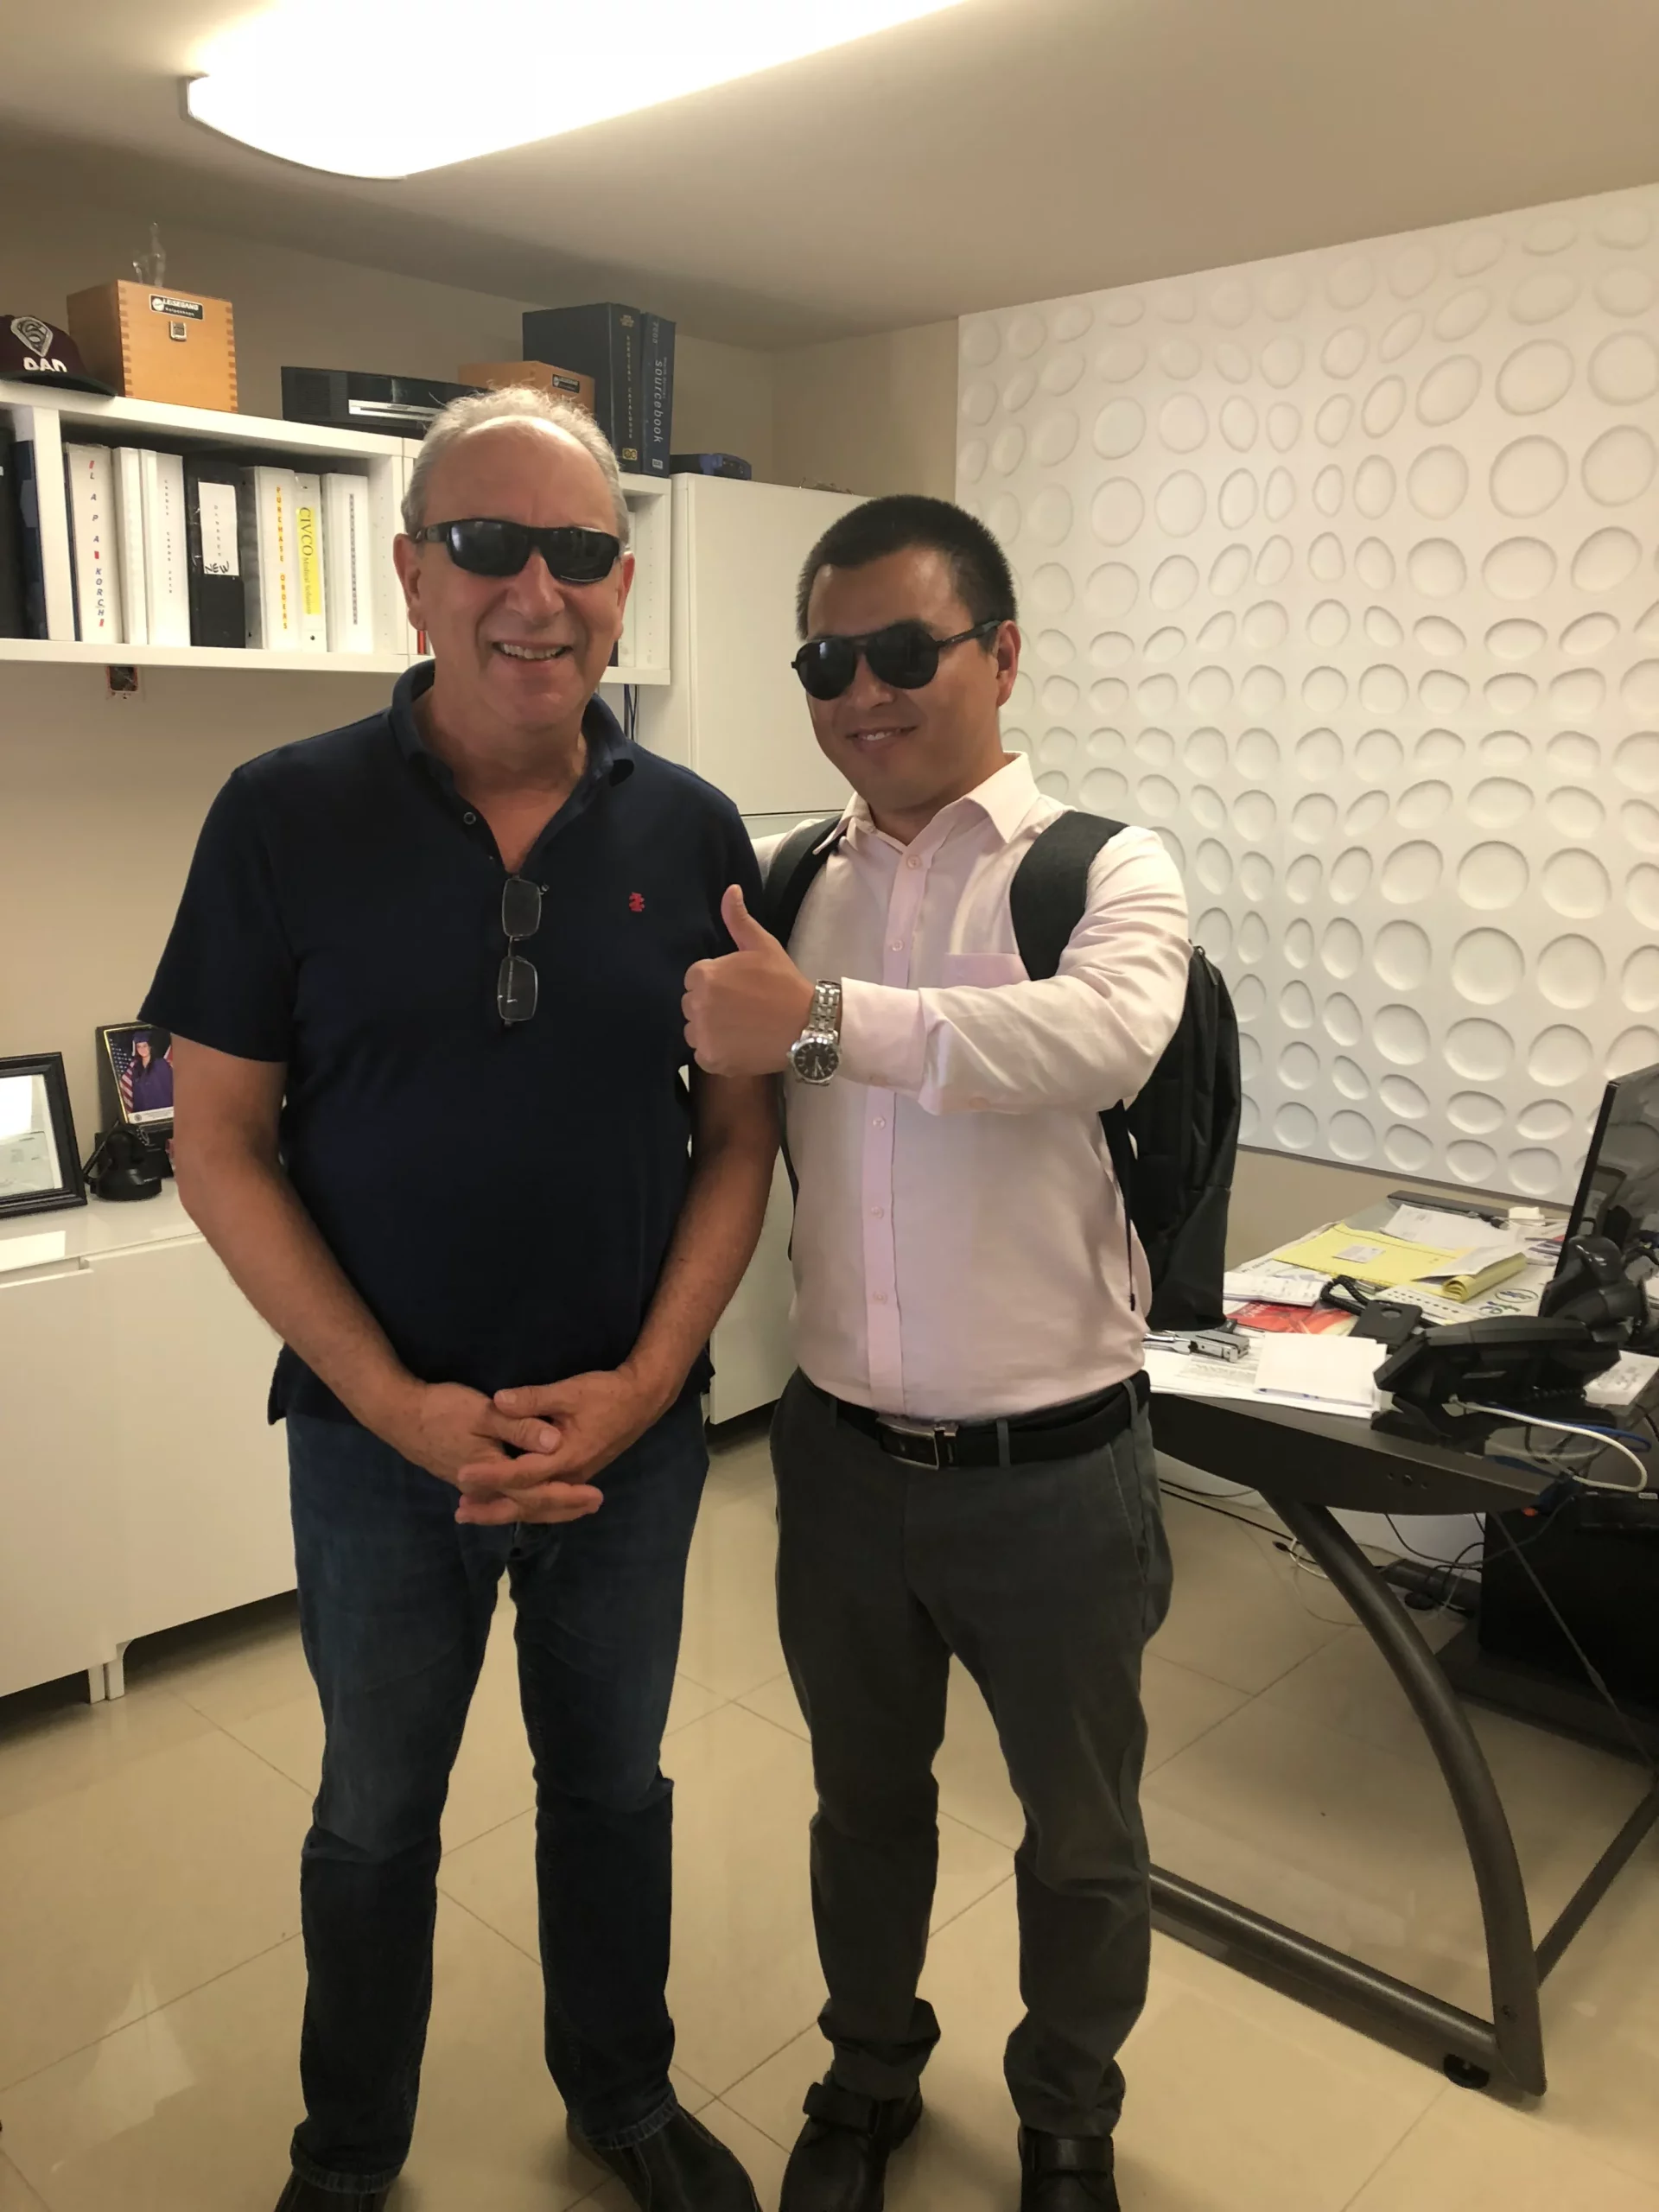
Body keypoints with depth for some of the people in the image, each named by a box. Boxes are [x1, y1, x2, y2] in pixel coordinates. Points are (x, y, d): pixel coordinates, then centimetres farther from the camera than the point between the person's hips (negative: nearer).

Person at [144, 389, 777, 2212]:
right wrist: (397, 1406, -15)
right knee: (375, 1810, 20)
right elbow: (220, 1143, -8)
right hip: (381, 1436, -1)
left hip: (634, 1430, 2)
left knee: (613, 1782, 21)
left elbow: (739, 1132, -1)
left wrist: (644, 1381, -12)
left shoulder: (690, 833, -5)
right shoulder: (287, 817, -10)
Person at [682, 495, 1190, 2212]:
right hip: (840, 1453, 4)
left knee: (1080, 1836, 19)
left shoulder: (1105, 871, -9)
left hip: (1053, 1471, -3)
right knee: (864, 1803, 25)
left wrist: (825, 1018, -34)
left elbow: (1104, 1036, -31)